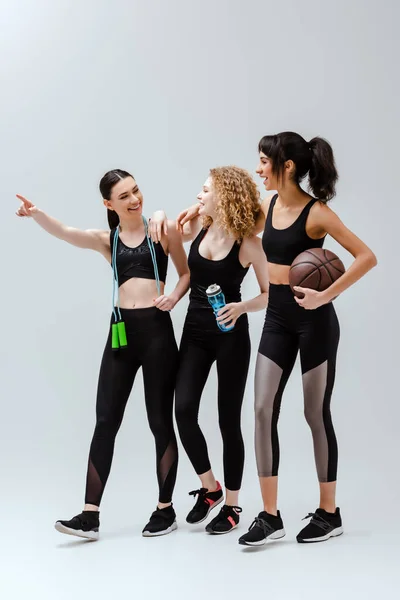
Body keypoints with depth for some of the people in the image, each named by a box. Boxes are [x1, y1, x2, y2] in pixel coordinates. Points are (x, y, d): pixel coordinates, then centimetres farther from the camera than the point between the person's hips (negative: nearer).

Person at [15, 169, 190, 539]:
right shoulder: (105, 240, 9)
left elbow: (187, 272, 11)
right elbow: (64, 233, -9)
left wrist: (175, 295, -10)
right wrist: (35, 214, -29)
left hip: (157, 329, -3)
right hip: (121, 331, 3)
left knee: (160, 420, 4)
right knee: (106, 421, 0)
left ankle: (166, 509, 17)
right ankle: (90, 515, 2)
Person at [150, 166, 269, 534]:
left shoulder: (248, 243, -11)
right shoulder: (198, 226, 2)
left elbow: (268, 295, -6)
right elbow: (165, 235, 22)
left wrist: (241, 307, -24)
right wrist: (159, 217, 0)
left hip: (231, 336, -4)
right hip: (195, 331, 4)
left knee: (228, 421, 1)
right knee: (184, 409, -10)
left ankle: (231, 505, 16)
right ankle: (209, 487, 12)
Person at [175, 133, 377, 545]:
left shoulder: (316, 212, -15)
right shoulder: (269, 205, 5)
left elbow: (366, 257, -18)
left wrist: (327, 295, -26)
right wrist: (203, 210, 13)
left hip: (313, 321, -6)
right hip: (277, 318, 6)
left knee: (316, 413, 3)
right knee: (264, 409, -2)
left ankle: (329, 513, 18)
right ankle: (270, 516, 3)